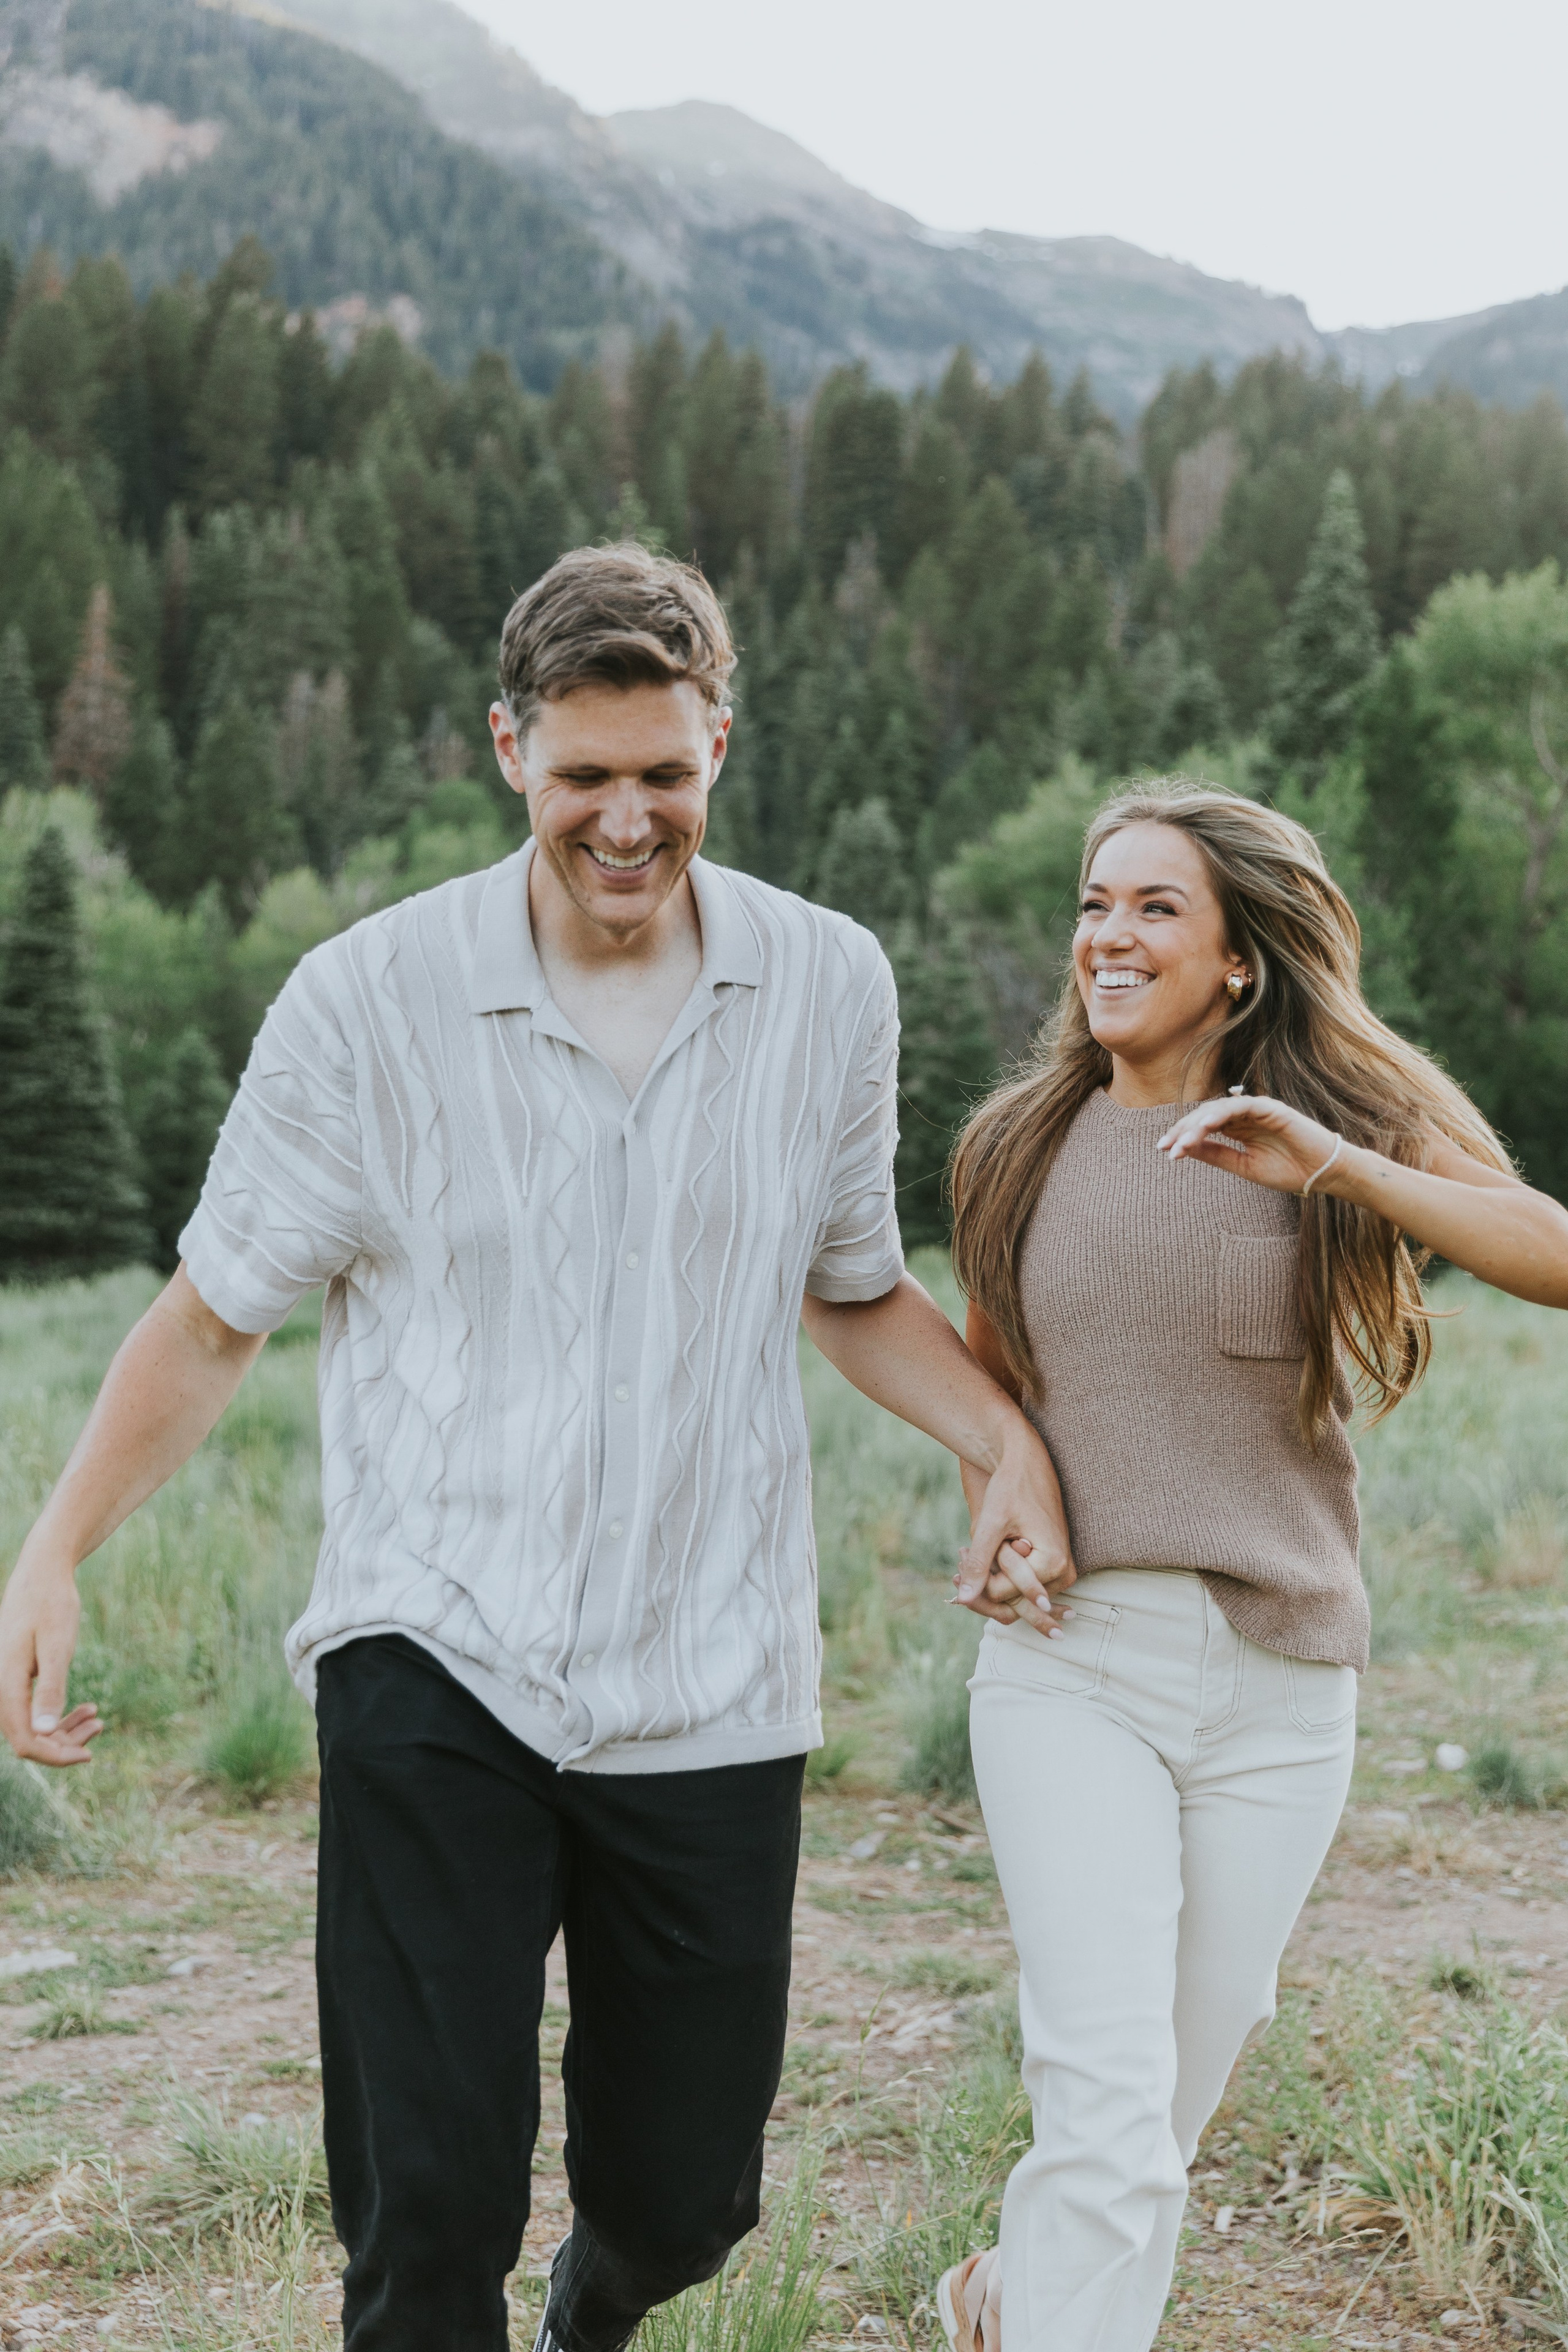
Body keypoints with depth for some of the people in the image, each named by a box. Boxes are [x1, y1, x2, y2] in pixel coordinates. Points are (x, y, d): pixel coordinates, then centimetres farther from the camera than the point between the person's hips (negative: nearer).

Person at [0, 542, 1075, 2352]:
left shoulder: (831, 990, 2)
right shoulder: (372, 1001, -6)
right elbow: (216, 1313, 2)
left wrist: (1007, 1440, 0)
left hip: (713, 1681, 3)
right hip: (435, 1664, -2)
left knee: (682, 2198, 13)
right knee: (429, 2205, -9)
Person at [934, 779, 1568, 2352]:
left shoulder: (1351, 1116, 0)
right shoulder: (1019, 1148, 7)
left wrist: (1337, 1165, -28)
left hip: (1278, 1685, 1)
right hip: (1069, 1662, 0)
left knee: (1172, 2102, 14)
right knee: (1107, 2109, -15)